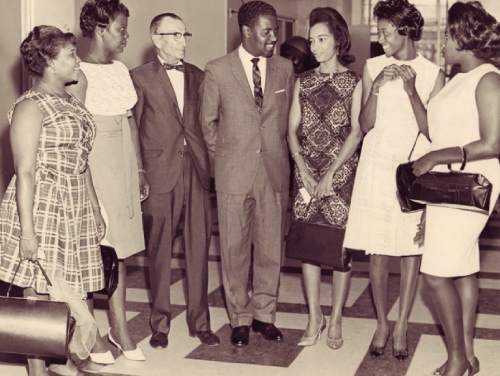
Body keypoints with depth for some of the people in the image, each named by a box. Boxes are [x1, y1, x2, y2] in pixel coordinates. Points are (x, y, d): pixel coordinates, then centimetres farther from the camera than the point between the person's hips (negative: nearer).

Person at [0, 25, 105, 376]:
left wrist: (95, 209, 18)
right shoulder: (31, 107, -10)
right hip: (42, 208, -8)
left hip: (76, 209, 8)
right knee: (39, 293, 0)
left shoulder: (73, 103, 15)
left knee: (72, 291, 10)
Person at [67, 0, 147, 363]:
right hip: (94, 168, -7)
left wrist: (140, 169, 15)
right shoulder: (81, 75, -11)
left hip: (123, 167, 7)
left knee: (119, 251, 12)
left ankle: (120, 327, 22)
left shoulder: (121, 70, 11)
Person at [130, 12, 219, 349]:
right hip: (160, 173, -3)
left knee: (199, 247, 5)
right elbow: (133, 129, 0)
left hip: (197, 170, 3)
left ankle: (200, 321, 16)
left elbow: (205, 123, 14)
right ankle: (160, 323, 17)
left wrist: (210, 163, 5)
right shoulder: (140, 78, 1)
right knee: (160, 251, 5)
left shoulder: (198, 76, 13)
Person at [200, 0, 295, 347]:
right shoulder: (218, 70, -1)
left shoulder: (285, 68, 5)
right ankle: (240, 318, 18)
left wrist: (276, 149, 13)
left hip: (275, 171, 2)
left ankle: (265, 314, 21)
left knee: (271, 246, 6)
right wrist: (223, 156, 9)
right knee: (234, 248, 5)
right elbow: (208, 121, 9)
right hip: (233, 172, -2)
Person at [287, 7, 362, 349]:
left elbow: (356, 131, -5)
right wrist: (303, 168, -7)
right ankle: (314, 317, 14)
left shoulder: (354, 82, 2)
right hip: (307, 171, 3)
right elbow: (293, 129, 8)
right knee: (308, 244, 3)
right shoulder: (303, 81, 12)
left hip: (342, 171, -3)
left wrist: (331, 173, -13)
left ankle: (336, 320, 10)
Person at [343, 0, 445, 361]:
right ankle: (382, 324, 19)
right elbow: (366, 125, 0)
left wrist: (411, 91, -17)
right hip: (377, 166, 1)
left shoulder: (433, 73, -1)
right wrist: (376, 88, -15)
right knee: (377, 251, 4)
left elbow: (431, 130, -6)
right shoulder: (373, 67, 4)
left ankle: (402, 327, 14)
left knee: (412, 250, 2)